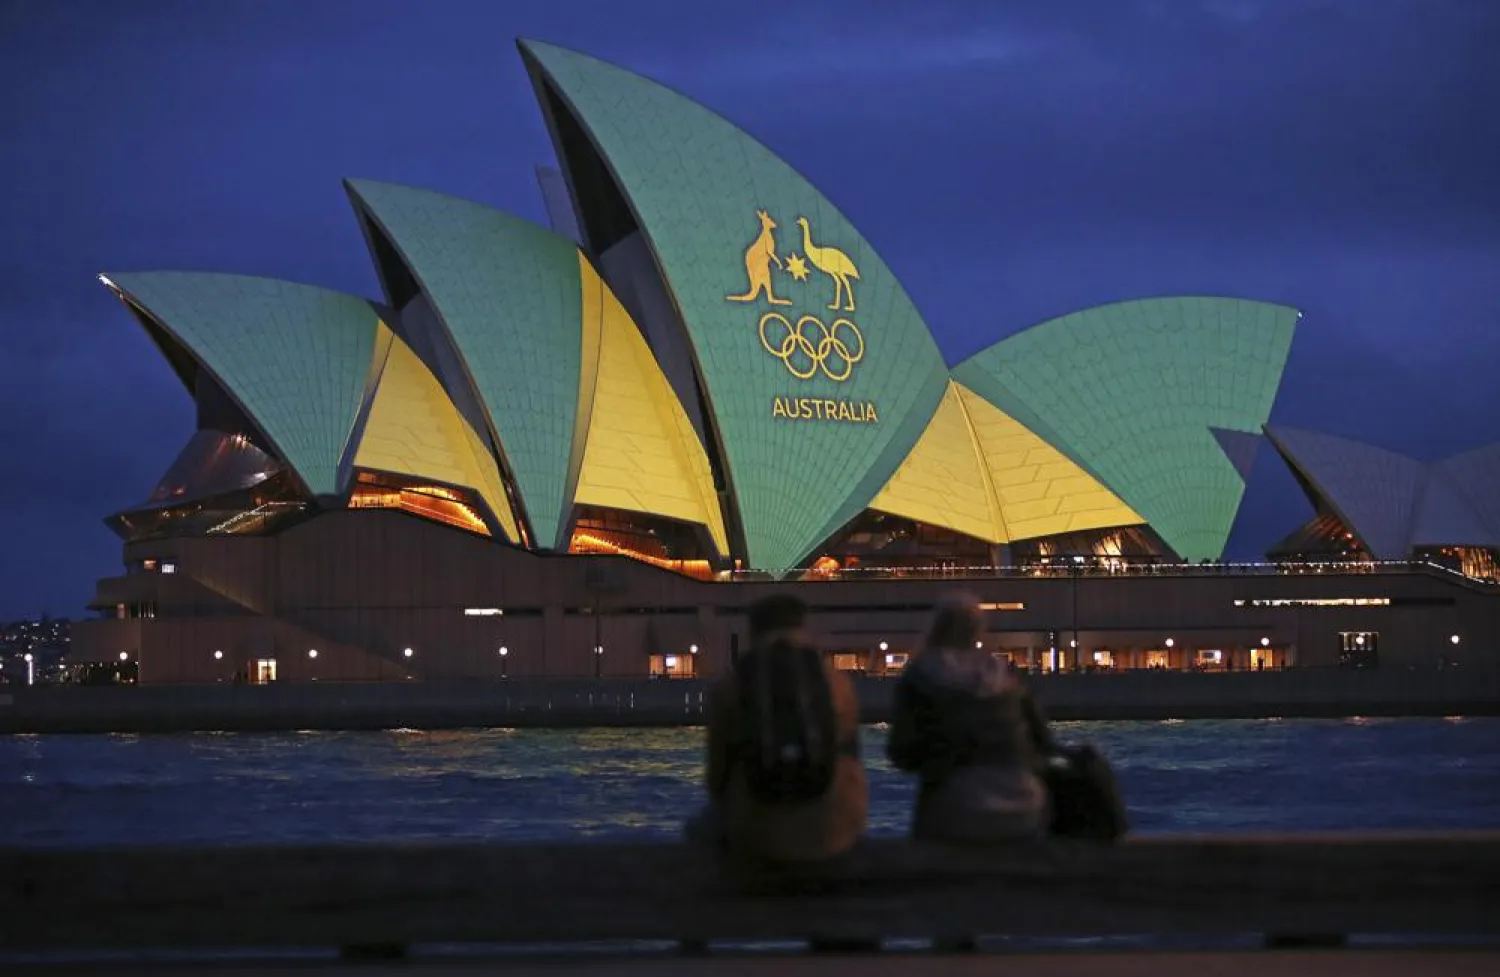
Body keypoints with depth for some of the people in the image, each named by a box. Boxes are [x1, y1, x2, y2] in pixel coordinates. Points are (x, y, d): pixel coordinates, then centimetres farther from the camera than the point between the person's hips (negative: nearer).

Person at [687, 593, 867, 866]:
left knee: (701, 829, 31)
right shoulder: (838, 682, 2)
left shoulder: (728, 688, -2)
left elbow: (717, 776, 1)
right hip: (832, 835, 2)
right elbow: (849, 762, 9)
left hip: (757, 838, -1)